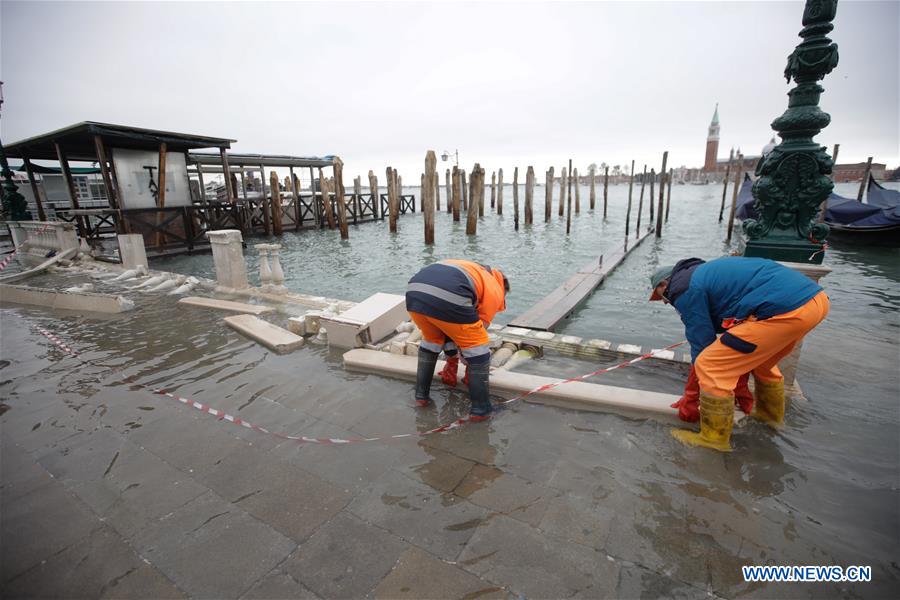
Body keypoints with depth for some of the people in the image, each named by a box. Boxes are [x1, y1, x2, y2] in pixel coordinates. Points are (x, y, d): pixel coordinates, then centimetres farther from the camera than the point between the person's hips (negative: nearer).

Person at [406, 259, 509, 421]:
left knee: (430, 340, 33)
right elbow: (477, 333, 22)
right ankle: (480, 410, 22)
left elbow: (447, 324, 42)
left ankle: (421, 396, 40)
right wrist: (470, 367, 39)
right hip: (447, 298, -7)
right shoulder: (494, 291, 23)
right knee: (477, 345, 15)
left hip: (414, 291, 7)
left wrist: (452, 360, 49)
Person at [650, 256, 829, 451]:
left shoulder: (684, 290, -2)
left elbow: (701, 342, 2)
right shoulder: (705, 271, 26)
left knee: (709, 367, -4)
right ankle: (771, 414, 52)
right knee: (761, 360, 33)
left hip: (785, 309, -10)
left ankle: (715, 438, 9)